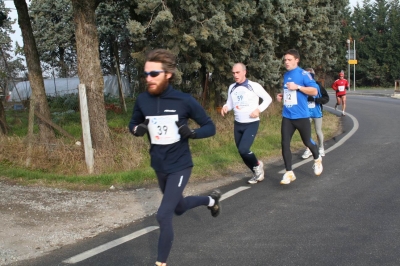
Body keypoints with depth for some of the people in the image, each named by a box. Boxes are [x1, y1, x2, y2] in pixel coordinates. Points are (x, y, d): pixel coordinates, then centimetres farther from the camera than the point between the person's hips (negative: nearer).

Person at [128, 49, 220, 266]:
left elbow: (210, 127, -8)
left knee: (163, 215, -14)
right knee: (178, 208, 26)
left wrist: (192, 132, -28)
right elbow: (133, 124, 9)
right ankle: (211, 200, 55)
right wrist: (137, 129, -15)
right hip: (159, 166, 5)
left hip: (180, 166, -5)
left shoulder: (184, 100, -18)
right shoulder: (142, 100, -10)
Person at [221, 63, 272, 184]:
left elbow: (268, 99, -2)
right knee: (241, 153, 9)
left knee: (243, 150, -20)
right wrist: (225, 107, -13)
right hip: (238, 124, 6)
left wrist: (259, 110, -15)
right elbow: (230, 103, 10)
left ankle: (257, 165, 10)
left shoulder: (254, 86, -10)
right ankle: (257, 173, 29)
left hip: (252, 124, -6)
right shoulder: (232, 88, 4)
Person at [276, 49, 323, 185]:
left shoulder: (303, 74, -10)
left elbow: (314, 91, -15)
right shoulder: (286, 75, 11)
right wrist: (282, 95, 7)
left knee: (307, 142, 12)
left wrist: (297, 87, -22)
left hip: (301, 116, -5)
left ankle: (317, 159, 43)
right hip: (287, 116, 5)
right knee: (284, 144, -5)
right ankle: (289, 173, 3)